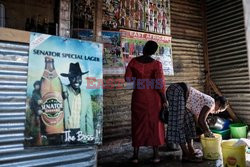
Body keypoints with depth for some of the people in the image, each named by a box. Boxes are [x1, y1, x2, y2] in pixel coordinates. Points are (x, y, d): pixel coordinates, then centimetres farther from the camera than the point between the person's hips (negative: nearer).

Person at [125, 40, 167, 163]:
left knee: (138, 124, 9)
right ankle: (155, 155, 16)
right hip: (153, 97, -1)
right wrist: (164, 99, -3)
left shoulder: (134, 61, -2)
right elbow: (159, 83, -13)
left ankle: (135, 155, 14)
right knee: (154, 124, 9)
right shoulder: (156, 64, -7)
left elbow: (127, 78, -1)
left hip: (138, 96, 2)